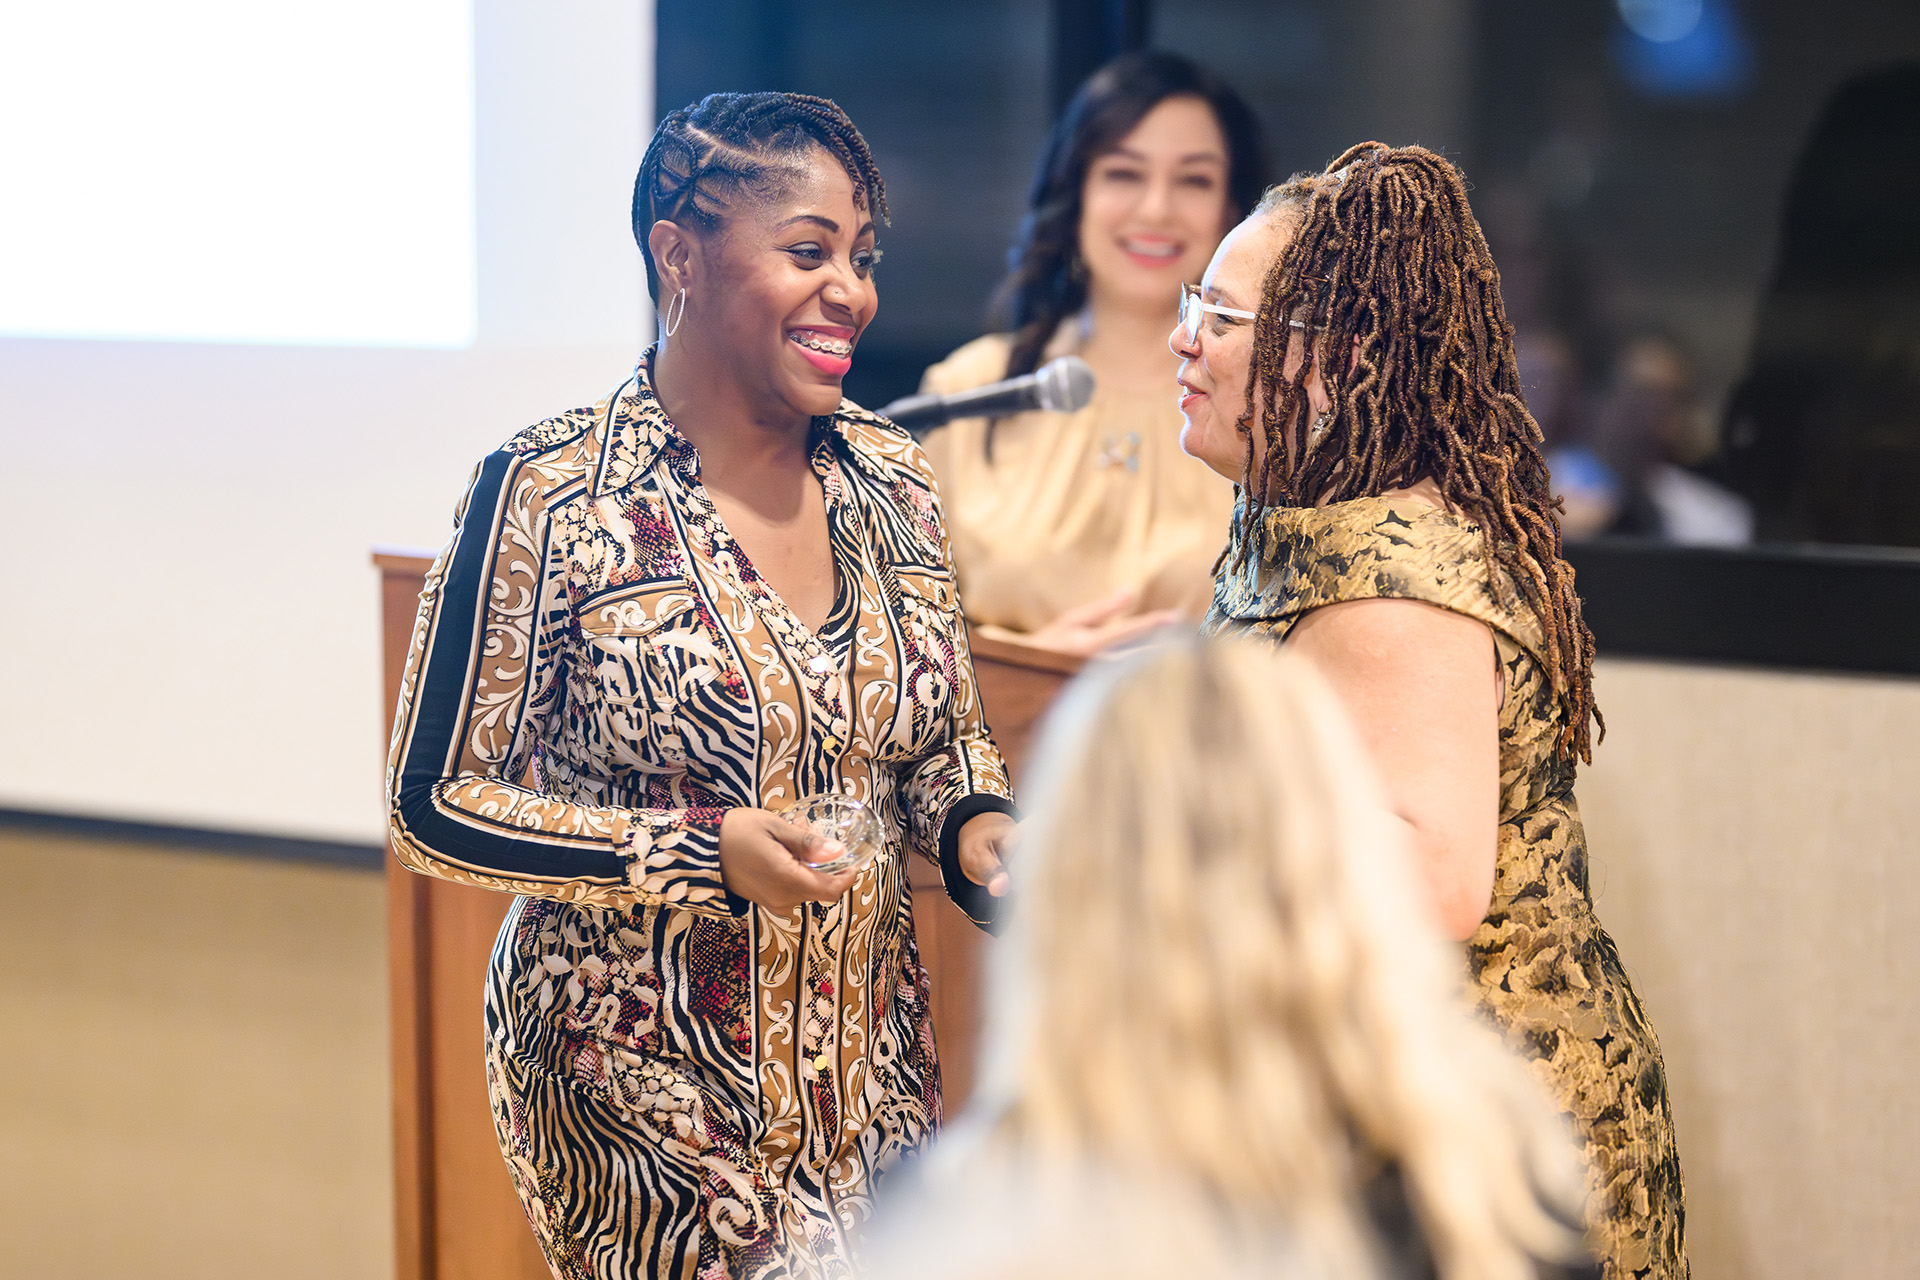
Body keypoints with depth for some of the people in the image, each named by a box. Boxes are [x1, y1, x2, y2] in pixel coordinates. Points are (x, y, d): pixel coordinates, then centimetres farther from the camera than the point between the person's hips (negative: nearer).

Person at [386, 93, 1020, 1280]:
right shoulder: (551, 498, -13)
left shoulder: (895, 481, 3)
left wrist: (977, 826, -7)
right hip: (640, 1086, -5)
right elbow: (436, 802, -10)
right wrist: (702, 852, -20)